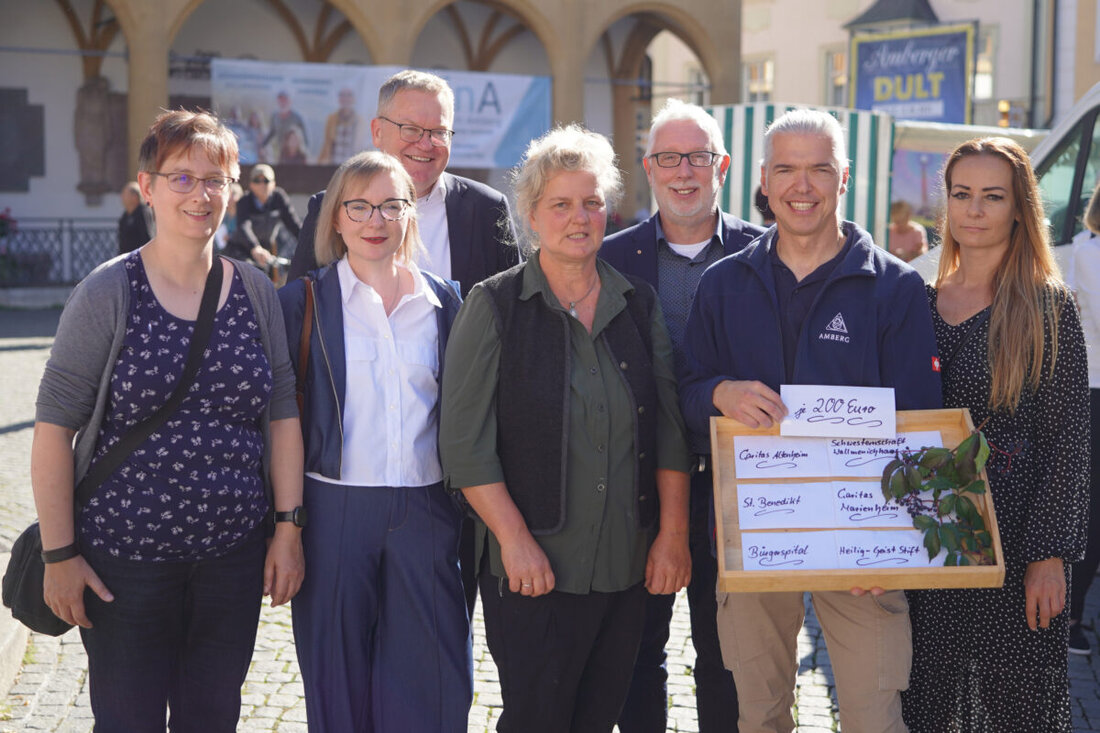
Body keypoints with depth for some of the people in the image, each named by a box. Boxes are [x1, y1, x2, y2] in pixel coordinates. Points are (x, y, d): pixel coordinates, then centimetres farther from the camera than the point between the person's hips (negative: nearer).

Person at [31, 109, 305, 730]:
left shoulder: (257, 292, 4)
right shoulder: (108, 294, -8)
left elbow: (282, 415, 7)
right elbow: (54, 427, -7)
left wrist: (288, 527, 3)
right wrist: (59, 553, -10)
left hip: (235, 555, 3)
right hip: (125, 557, -3)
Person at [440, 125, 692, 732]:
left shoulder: (638, 305, 9)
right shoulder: (495, 306, -3)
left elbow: (671, 430, 9)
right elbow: (465, 442, -7)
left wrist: (673, 533, 0)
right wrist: (515, 540, -13)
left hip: (628, 566, 4)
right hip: (533, 565, -4)